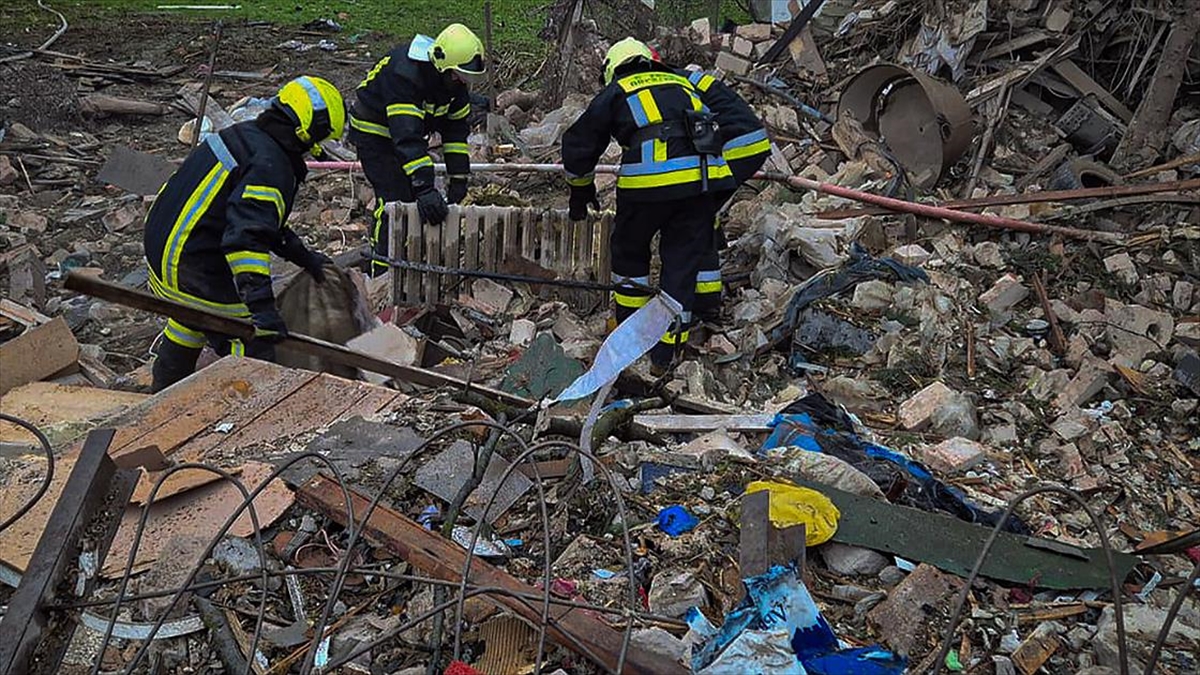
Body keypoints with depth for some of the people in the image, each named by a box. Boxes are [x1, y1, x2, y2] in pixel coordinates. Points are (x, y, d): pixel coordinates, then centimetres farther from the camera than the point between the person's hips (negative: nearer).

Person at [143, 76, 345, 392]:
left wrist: (303, 256, 20)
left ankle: (165, 393, 54)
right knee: (253, 348, -8)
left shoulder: (244, 135, 9)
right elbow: (247, 235, -35)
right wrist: (262, 306, -41)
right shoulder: (271, 166, -22)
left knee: (191, 318, 33)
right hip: (193, 268, -11)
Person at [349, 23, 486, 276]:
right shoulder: (403, 73, -36)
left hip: (411, 131, 8)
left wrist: (458, 178, -8)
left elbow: (456, 127, -3)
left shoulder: (453, 78, -11)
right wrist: (425, 187, -50)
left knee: (417, 198, 5)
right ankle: (383, 277, -11)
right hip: (374, 131, -8)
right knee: (394, 200, -17)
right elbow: (407, 136, -43)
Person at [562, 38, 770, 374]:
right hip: (700, 177, 2)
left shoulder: (614, 94, 23)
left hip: (647, 177, -2)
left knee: (630, 248, 20)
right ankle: (664, 353, 11)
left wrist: (580, 191, 43)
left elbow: (577, 146, 29)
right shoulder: (686, 82, 30)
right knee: (685, 255, 9)